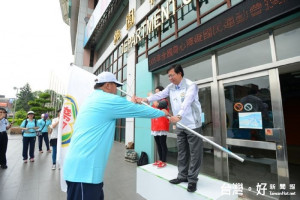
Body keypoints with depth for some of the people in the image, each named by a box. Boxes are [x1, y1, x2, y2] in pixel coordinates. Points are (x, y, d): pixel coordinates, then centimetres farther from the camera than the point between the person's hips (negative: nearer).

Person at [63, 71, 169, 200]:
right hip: (84, 168, -9)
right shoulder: (109, 100, -14)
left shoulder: (91, 99, 14)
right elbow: (139, 110, -7)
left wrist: (132, 103, 34)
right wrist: (163, 113, 8)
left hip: (79, 165, 9)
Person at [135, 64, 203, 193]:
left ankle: (192, 179, 18)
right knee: (182, 152, 15)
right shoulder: (170, 87, 7)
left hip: (193, 125, -6)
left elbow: (187, 102, -30)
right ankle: (183, 176, 30)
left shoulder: (191, 85, -14)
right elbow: (160, 95, -5)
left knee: (194, 153, 4)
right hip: (179, 126, 6)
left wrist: (179, 116, -44)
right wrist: (146, 99, -21)